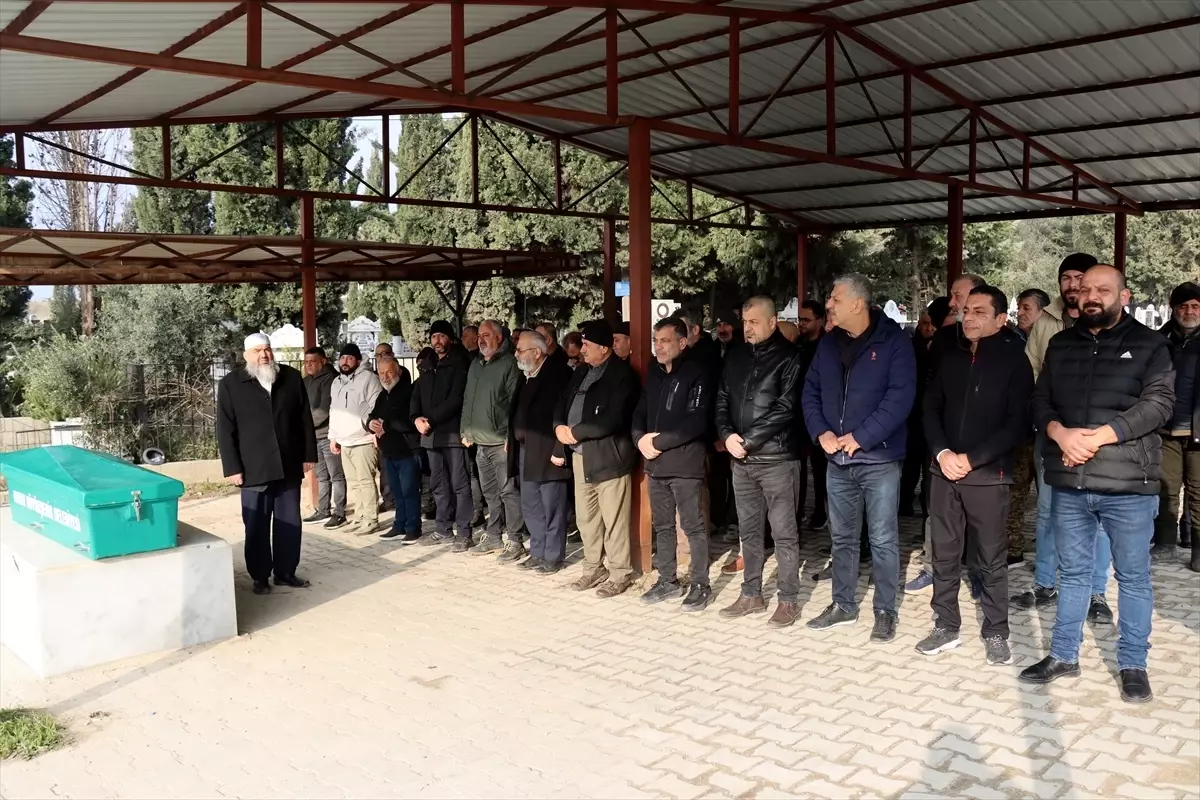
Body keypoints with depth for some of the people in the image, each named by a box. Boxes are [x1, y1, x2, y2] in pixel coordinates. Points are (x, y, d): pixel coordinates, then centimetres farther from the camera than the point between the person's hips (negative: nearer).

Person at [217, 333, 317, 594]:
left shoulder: (292, 378, 6)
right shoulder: (230, 385, -1)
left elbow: (305, 419, 8)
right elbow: (226, 431, -3)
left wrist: (309, 455, 5)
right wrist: (232, 467, -8)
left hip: (289, 466, 3)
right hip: (254, 470, -2)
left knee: (289, 524, 9)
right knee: (257, 527, 5)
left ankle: (286, 572, 22)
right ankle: (260, 577, 17)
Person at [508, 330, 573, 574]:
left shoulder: (558, 373, -12)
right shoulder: (525, 376, 14)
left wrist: (559, 450, -21)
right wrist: (511, 442, 12)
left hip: (548, 452, -9)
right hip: (525, 451, 9)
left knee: (551, 508, 0)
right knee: (530, 508, 14)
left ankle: (554, 557, 10)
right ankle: (538, 554, 25)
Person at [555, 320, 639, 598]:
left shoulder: (621, 374, -11)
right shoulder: (581, 371, 15)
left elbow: (613, 419, -20)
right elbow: (562, 402, 16)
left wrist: (574, 432, -14)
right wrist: (559, 426, -6)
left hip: (608, 455, -8)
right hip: (581, 456, 8)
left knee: (613, 520, -1)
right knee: (586, 517, 14)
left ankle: (619, 575, 10)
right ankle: (593, 569, 26)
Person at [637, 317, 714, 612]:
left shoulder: (696, 374, -9)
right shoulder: (653, 374, 13)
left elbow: (696, 422, -17)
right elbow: (640, 412, 14)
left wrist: (659, 442, -16)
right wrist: (641, 439, -6)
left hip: (685, 464, -7)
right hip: (655, 463, 7)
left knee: (694, 527, 0)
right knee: (662, 526, 14)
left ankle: (700, 585, 10)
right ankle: (668, 581, 25)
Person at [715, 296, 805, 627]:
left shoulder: (788, 357, -6)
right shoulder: (736, 356, 11)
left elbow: (785, 408, -14)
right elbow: (722, 399, 11)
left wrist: (748, 440, -14)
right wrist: (727, 434, -7)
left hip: (777, 458, -6)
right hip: (741, 459, 6)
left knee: (784, 533, 1)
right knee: (749, 531, 13)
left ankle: (788, 600, 10)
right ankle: (751, 595, 24)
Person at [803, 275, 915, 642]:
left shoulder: (893, 341, -9)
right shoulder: (828, 343, 8)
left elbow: (900, 396, -17)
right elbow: (811, 391, 10)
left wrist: (861, 436, -20)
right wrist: (821, 432, -7)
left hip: (879, 459, -5)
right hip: (837, 460, 5)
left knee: (883, 540, 4)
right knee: (842, 537, 15)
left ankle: (885, 612, 17)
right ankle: (843, 604, 28)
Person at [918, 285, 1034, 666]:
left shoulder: (1014, 360, -3)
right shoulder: (952, 359, 12)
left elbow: (1017, 423, -9)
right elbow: (930, 408, 10)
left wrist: (971, 459, -13)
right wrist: (941, 452, -7)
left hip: (988, 474, -4)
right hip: (944, 470, 4)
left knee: (991, 559, 4)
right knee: (944, 554, 9)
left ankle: (996, 633, 16)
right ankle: (946, 626, 21)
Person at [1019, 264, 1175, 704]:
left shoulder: (1149, 344, 0)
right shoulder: (1060, 345, 12)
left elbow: (1159, 402, -10)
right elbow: (1040, 400, 8)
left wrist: (1099, 436, -19)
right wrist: (1060, 433, -13)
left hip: (1128, 484, -3)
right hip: (1069, 482, 3)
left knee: (1133, 576, 7)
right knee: (1072, 572, 14)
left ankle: (1133, 664, 21)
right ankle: (1063, 655, 25)